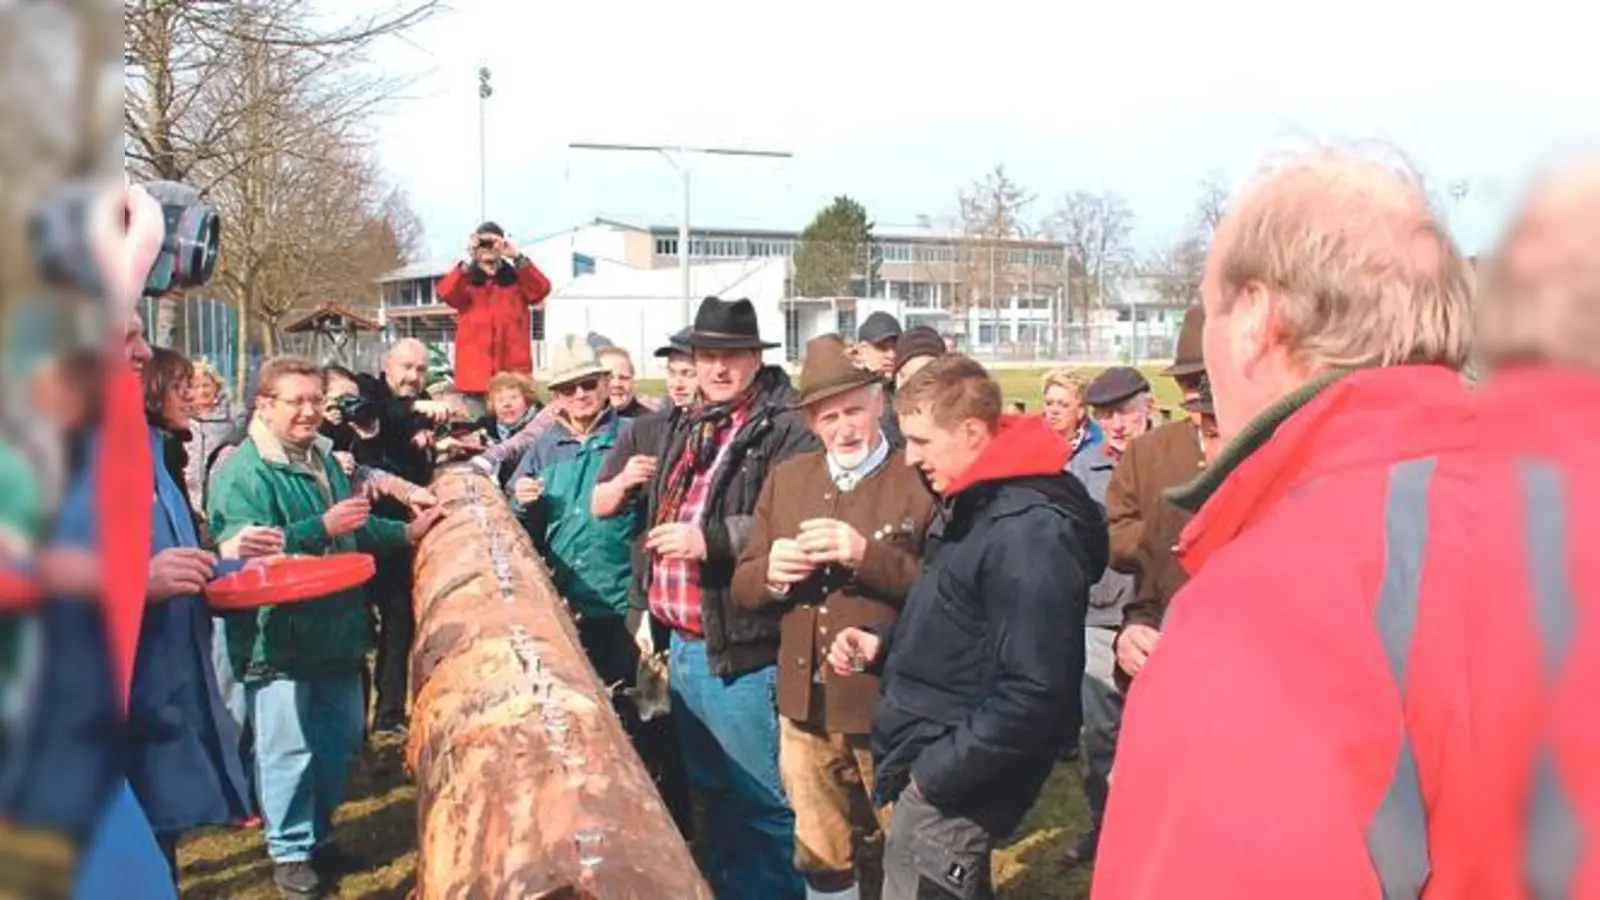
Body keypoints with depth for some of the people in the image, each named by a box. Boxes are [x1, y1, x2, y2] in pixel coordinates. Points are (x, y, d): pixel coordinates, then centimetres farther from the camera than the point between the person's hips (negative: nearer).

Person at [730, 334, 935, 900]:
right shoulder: (785, 479, 9)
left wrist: (867, 556, -26)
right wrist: (770, 572, -12)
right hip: (805, 709, 5)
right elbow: (743, 588, 10)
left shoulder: (922, 481, -9)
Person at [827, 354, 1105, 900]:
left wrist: (938, 773, -20)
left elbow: (1033, 695, -27)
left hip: (950, 789, -10)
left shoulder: (1029, 529, -24)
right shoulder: (971, 505, 9)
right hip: (926, 762, 10)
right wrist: (884, 646, 6)